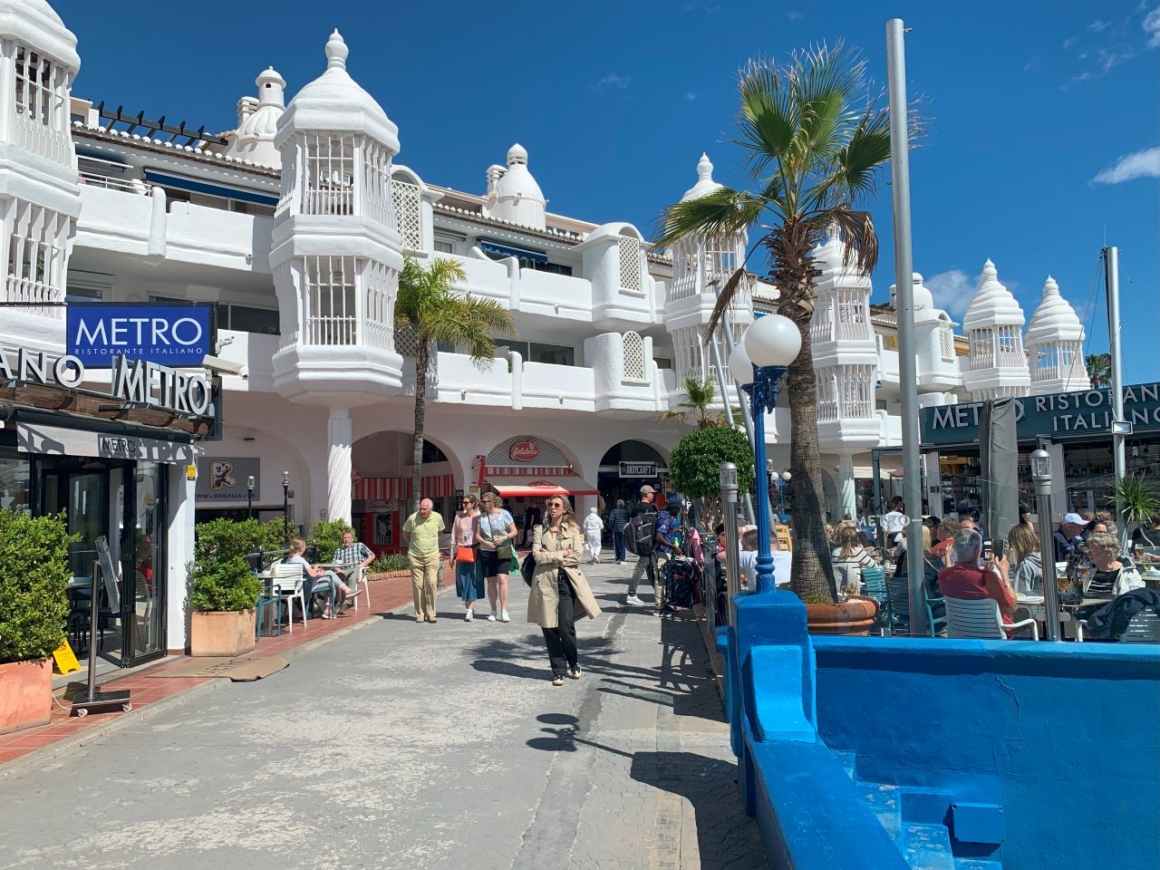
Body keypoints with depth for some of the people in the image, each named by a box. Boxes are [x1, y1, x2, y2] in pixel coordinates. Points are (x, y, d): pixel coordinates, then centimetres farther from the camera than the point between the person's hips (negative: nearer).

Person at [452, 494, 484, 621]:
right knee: (462, 580, 7)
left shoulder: (479, 516, -3)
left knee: (473, 580, -3)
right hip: (461, 552, 4)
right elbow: (454, 535, 10)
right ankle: (469, 608, 22)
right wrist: (452, 553, 7)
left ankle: (470, 611, -1)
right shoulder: (459, 516, 6)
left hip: (475, 551, -4)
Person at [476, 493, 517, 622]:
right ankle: (493, 611, 17)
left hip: (503, 552, -3)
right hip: (486, 552, 3)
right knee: (491, 581, 7)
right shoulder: (482, 516, 6)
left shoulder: (504, 514, -3)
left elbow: (514, 531, 0)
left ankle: (503, 611, -8)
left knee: (502, 579, -13)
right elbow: (477, 535, 7)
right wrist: (486, 543, -11)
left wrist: (504, 537, -18)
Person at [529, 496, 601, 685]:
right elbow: (537, 556, -5)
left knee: (566, 627, -8)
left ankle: (574, 663, 18)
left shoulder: (572, 529, 7)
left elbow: (577, 556, -4)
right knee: (549, 628, 1)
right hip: (546, 581, 1)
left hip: (567, 580, -1)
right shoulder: (539, 530, 8)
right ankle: (559, 670, 14)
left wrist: (550, 556, -6)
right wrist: (563, 553, -6)